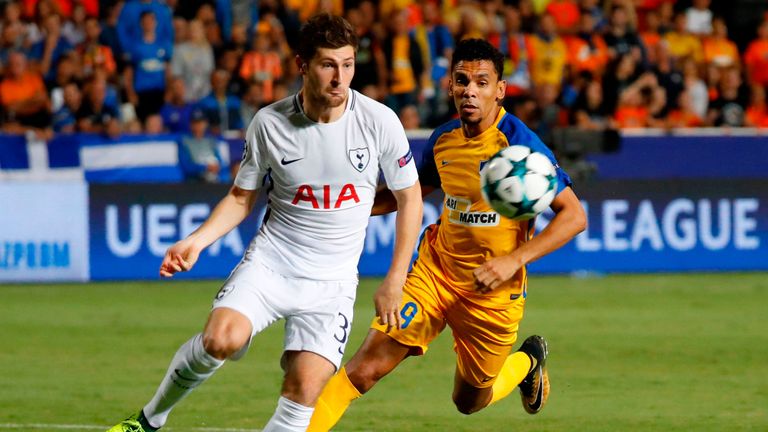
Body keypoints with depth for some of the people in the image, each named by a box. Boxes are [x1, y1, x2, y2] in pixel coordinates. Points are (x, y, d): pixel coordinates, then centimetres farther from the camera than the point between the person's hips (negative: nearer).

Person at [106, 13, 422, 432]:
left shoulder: (379, 121, -8)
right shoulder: (268, 123, -6)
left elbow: (409, 199, 5)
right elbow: (241, 197, 9)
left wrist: (394, 281, 2)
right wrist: (197, 240, -7)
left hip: (331, 281, 0)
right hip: (269, 261, 0)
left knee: (305, 386, -18)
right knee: (221, 338, -26)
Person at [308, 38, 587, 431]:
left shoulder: (519, 144, -18)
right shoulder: (442, 140, -1)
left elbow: (574, 216, -19)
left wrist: (514, 259, -29)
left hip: (492, 292, -3)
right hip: (435, 271, 3)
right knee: (364, 367, -13)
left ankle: (528, 362, 47)